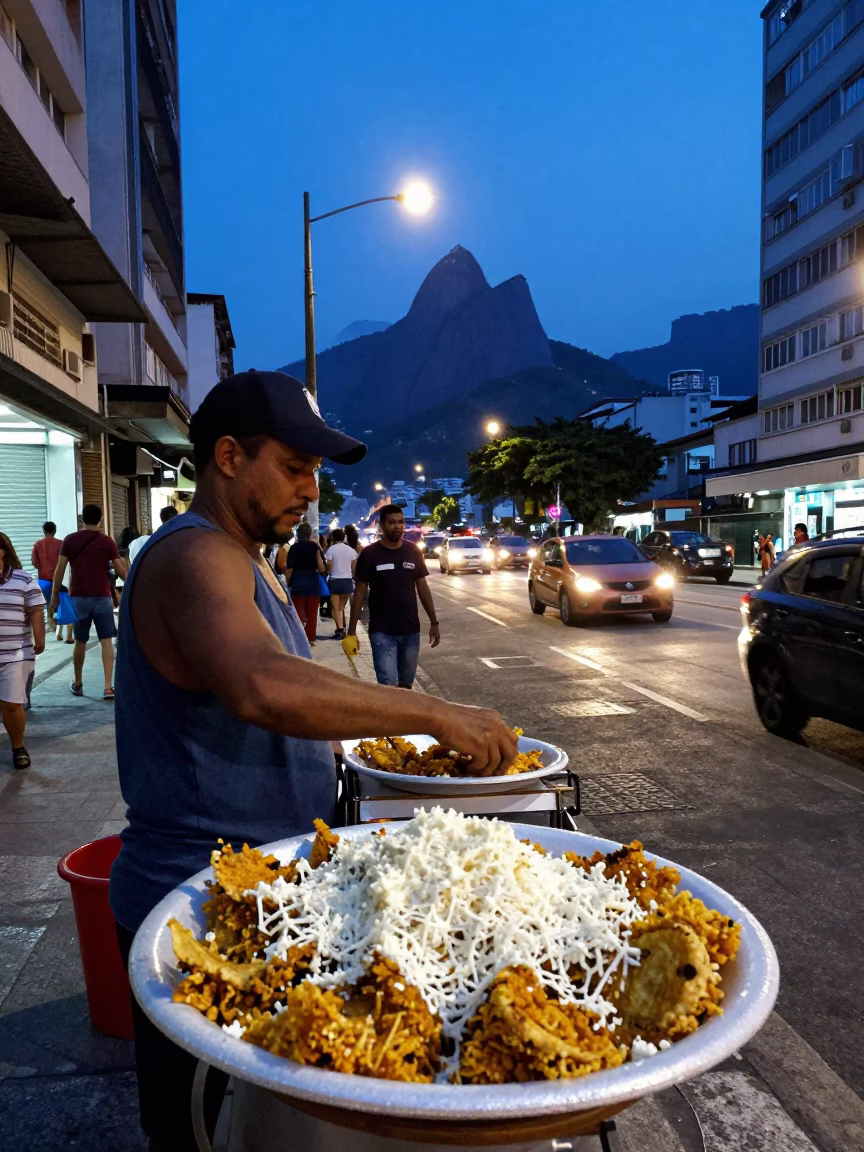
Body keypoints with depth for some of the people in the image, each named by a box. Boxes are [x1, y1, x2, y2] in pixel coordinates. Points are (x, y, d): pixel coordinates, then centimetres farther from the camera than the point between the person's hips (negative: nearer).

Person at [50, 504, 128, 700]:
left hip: (79, 598, 2)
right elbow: (121, 572, 1)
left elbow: (60, 570, 1)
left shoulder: (70, 540, 2)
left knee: (80, 642, 14)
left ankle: (77, 684, 27)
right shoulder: (107, 541, -1)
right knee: (106, 641, -1)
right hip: (102, 597, -2)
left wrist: (55, 594, 9)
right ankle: (108, 687, -8)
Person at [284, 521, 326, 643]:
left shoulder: (293, 548, -3)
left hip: (297, 583, -1)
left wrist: (288, 585, 4)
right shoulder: (315, 547, -1)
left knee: (299, 614, 5)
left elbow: (289, 570, -7)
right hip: (313, 583, 1)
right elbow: (322, 569, -7)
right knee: (312, 613, 9)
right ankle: (310, 638, 11)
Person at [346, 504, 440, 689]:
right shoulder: (369, 554, -5)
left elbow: (423, 587, 8)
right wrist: (352, 629, -4)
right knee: (388, 684, -10)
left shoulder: (413, 552, 3)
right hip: (382, 632, -3)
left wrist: (434, 622, 5)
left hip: (411, 630, 3)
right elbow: (360, 592, -1)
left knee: (406, 684, 12)